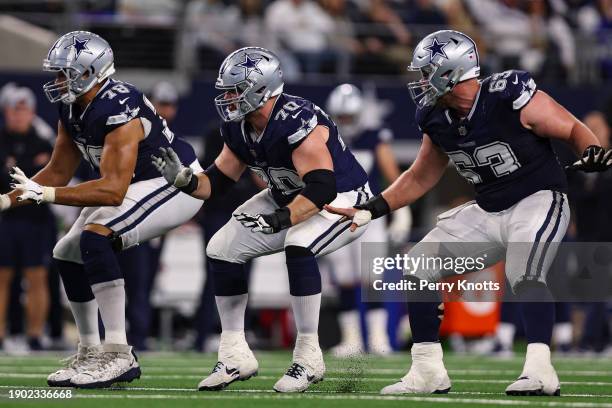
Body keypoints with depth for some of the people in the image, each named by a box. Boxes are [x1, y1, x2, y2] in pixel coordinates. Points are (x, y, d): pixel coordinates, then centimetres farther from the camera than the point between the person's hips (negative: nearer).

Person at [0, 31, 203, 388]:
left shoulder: (119, 111, -30)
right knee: (68, 253, 8)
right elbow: (59, 172, 8)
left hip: (176, 184, -10)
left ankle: (117, 355, -27)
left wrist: (46, 194, -35)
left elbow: (113, 190, -34)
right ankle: (91, 355, 20)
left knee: (95, 237, -28)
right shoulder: (71, 110, -1)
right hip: (136, 186, 10)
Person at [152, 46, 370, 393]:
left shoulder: (296, 121, -32)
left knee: (298, 247, -36)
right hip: (288, 200, 9)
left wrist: (279, 220, -46)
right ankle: (235, 356, 7)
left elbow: (323, 188, -37)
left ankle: (309, 357, -24)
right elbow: (217, 183, 2)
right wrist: (184, 179, -17)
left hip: (344, 199, -9)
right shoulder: (238, 128, -6)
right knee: (222, 250, -2)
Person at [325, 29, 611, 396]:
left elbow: (573, 128, -12)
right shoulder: (437, 120, 0)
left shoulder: (511, 99, -21)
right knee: (418, 268, 2)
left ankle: (540, 371, -34)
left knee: (525, 275, -34)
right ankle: (428, 372, 9)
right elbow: (420, 179, 15)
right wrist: (370, 210, 9)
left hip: (538, 201, -7)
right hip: (487, 212, 8)